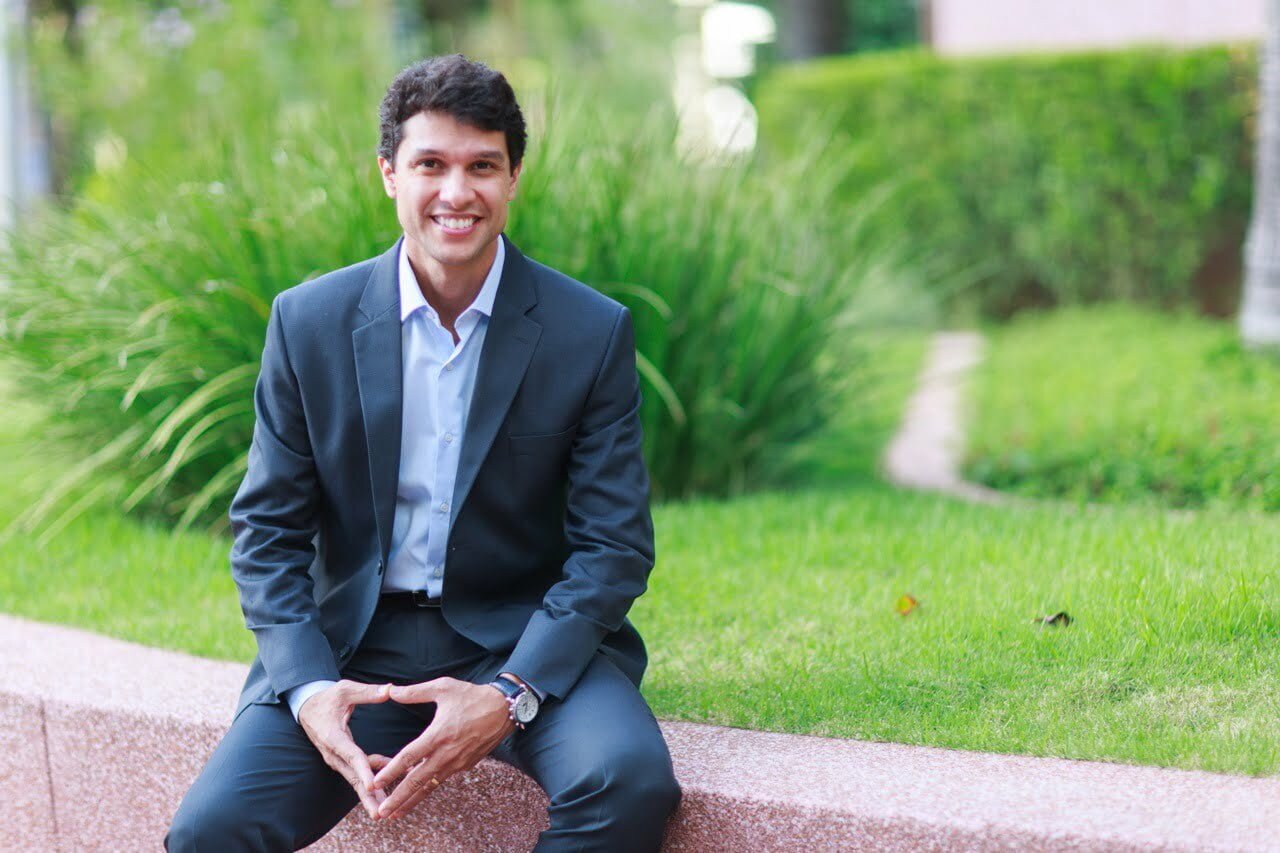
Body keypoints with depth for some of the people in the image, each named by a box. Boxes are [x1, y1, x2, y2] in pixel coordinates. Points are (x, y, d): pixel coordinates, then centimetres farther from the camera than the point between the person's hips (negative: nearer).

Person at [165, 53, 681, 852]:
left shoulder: (594, 332, -4)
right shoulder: (308, 322, -1)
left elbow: (615, 545, -5)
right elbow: (269, 530, 3)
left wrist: (509, 696, -20)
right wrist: (308, 689, -15)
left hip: (528, 643, -1)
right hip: (354, 648, 1)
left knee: (630, 781, -31)